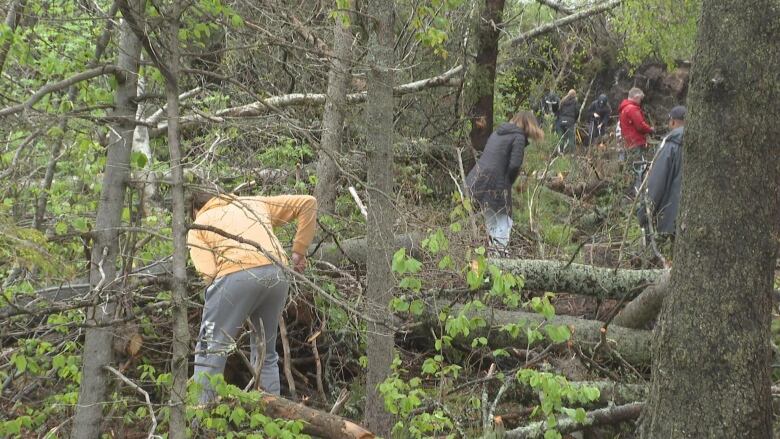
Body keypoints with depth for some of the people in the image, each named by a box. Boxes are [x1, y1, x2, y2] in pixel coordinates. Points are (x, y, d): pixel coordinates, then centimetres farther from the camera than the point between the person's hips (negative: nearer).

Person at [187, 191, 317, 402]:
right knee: (266, 353, 17)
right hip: (276, 274, 4)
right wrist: (299, 251, 24)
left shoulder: (198, 226, 21)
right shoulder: (255, 203, 32)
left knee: (210, 351, 2)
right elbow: (307, 203, 28)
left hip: (236, 275, -4)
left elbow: (208, 272, 3)